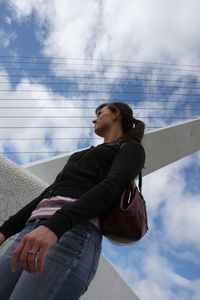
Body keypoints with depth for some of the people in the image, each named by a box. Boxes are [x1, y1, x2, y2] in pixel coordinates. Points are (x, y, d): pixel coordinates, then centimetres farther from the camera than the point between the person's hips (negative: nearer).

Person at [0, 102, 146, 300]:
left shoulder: (132, 148, 13)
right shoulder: (85, 155, 36)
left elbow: (111, 187, -8)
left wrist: (54, 225, -25)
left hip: (73, 234, -8)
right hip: (35, 230, 8)